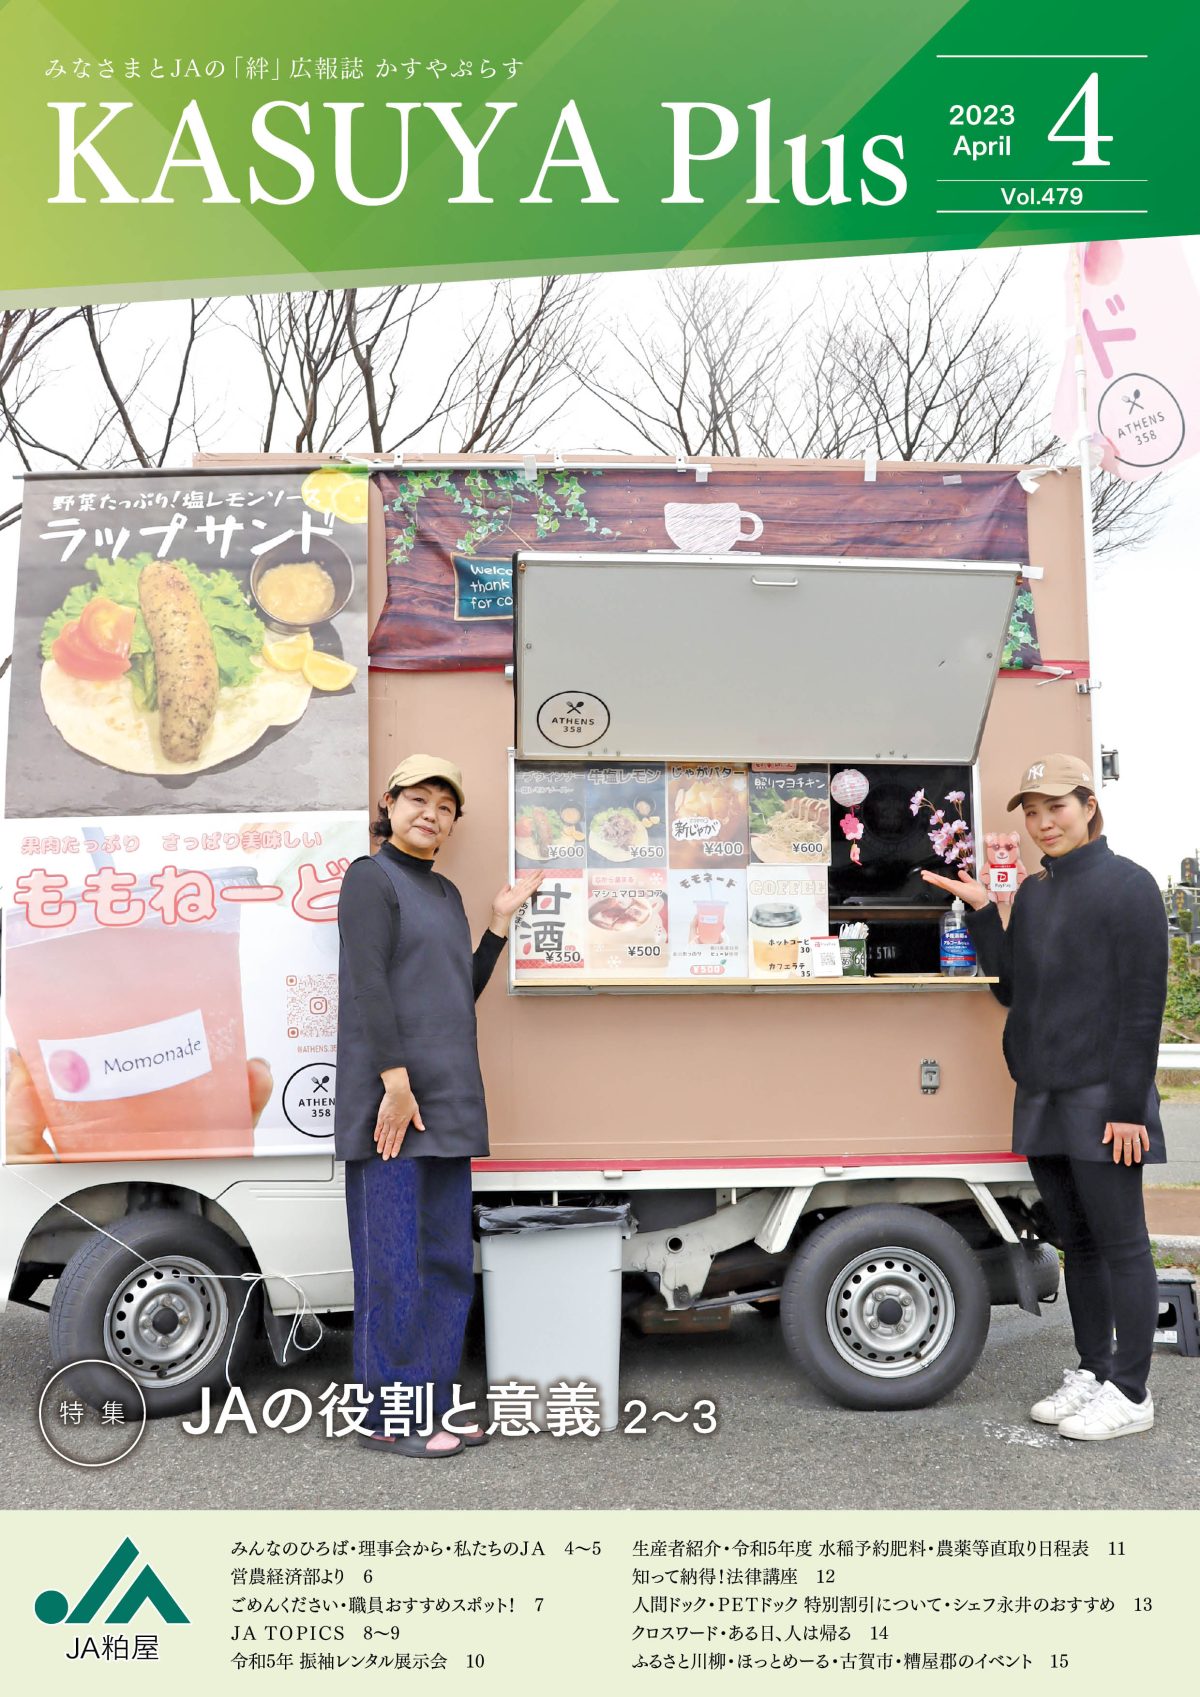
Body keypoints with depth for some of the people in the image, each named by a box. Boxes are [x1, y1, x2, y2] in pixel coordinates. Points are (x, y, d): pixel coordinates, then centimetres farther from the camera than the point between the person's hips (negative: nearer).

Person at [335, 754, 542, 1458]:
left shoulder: (446, 893, 19)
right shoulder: (371, 877, -5)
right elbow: (367, 983, -15)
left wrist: (502, 922, 12)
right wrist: (395, 1081, -22)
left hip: (447, 1104, 8)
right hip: (391, 1099, -8)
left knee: (449, 1261, 11)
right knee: (395, 1262, -3)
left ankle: (431, 1405, 21)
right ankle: (387, 1416, 8)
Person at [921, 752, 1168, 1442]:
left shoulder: (1126, 884, -8)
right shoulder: (1033, 893, 14)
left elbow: (1144, 1001, -12)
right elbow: (1010, 989, 13)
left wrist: (1129, 1105, -16)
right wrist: (981, 911, 5)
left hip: (1101, 1099, -7)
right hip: (1042, 1099, 7)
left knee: (1120, 1243, 2)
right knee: (1077, 1242, 15)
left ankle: (1131, 1393, 12)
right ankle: (1092, 1372, 27)